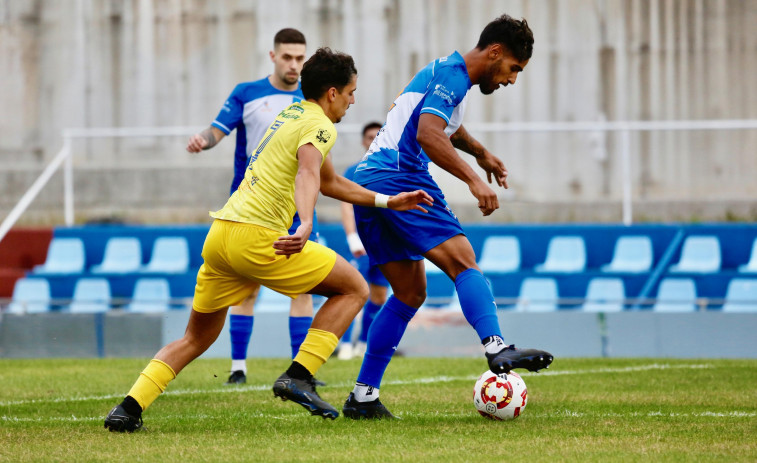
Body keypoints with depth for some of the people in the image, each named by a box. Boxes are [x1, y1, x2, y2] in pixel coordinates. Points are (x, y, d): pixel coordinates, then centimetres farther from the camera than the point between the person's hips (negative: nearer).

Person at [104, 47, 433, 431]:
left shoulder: (291, 114, 26)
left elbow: (329, 182, 37)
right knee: (354, 288, 5)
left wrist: (386, 202, 38)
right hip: (257, 237, -8)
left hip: (219, 235, 8)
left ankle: (130, 407, 0)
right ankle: (298, 377, -6)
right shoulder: (319, 126, -2)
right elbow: (308, 174, -25)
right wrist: (305, 225, -42)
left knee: (196, 339, 17)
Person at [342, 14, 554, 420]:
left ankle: (363, 396, 7)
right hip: (397, 177, -10)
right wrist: (473, 179, -27)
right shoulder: (452, 74, -8)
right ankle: (496, 349, -38)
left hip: (368, 183, 10)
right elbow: (427, 135, -24)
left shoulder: (447, 73, 24)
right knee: (463, 261, -19)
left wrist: (480, 152, 51)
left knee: (410, 293, 10)